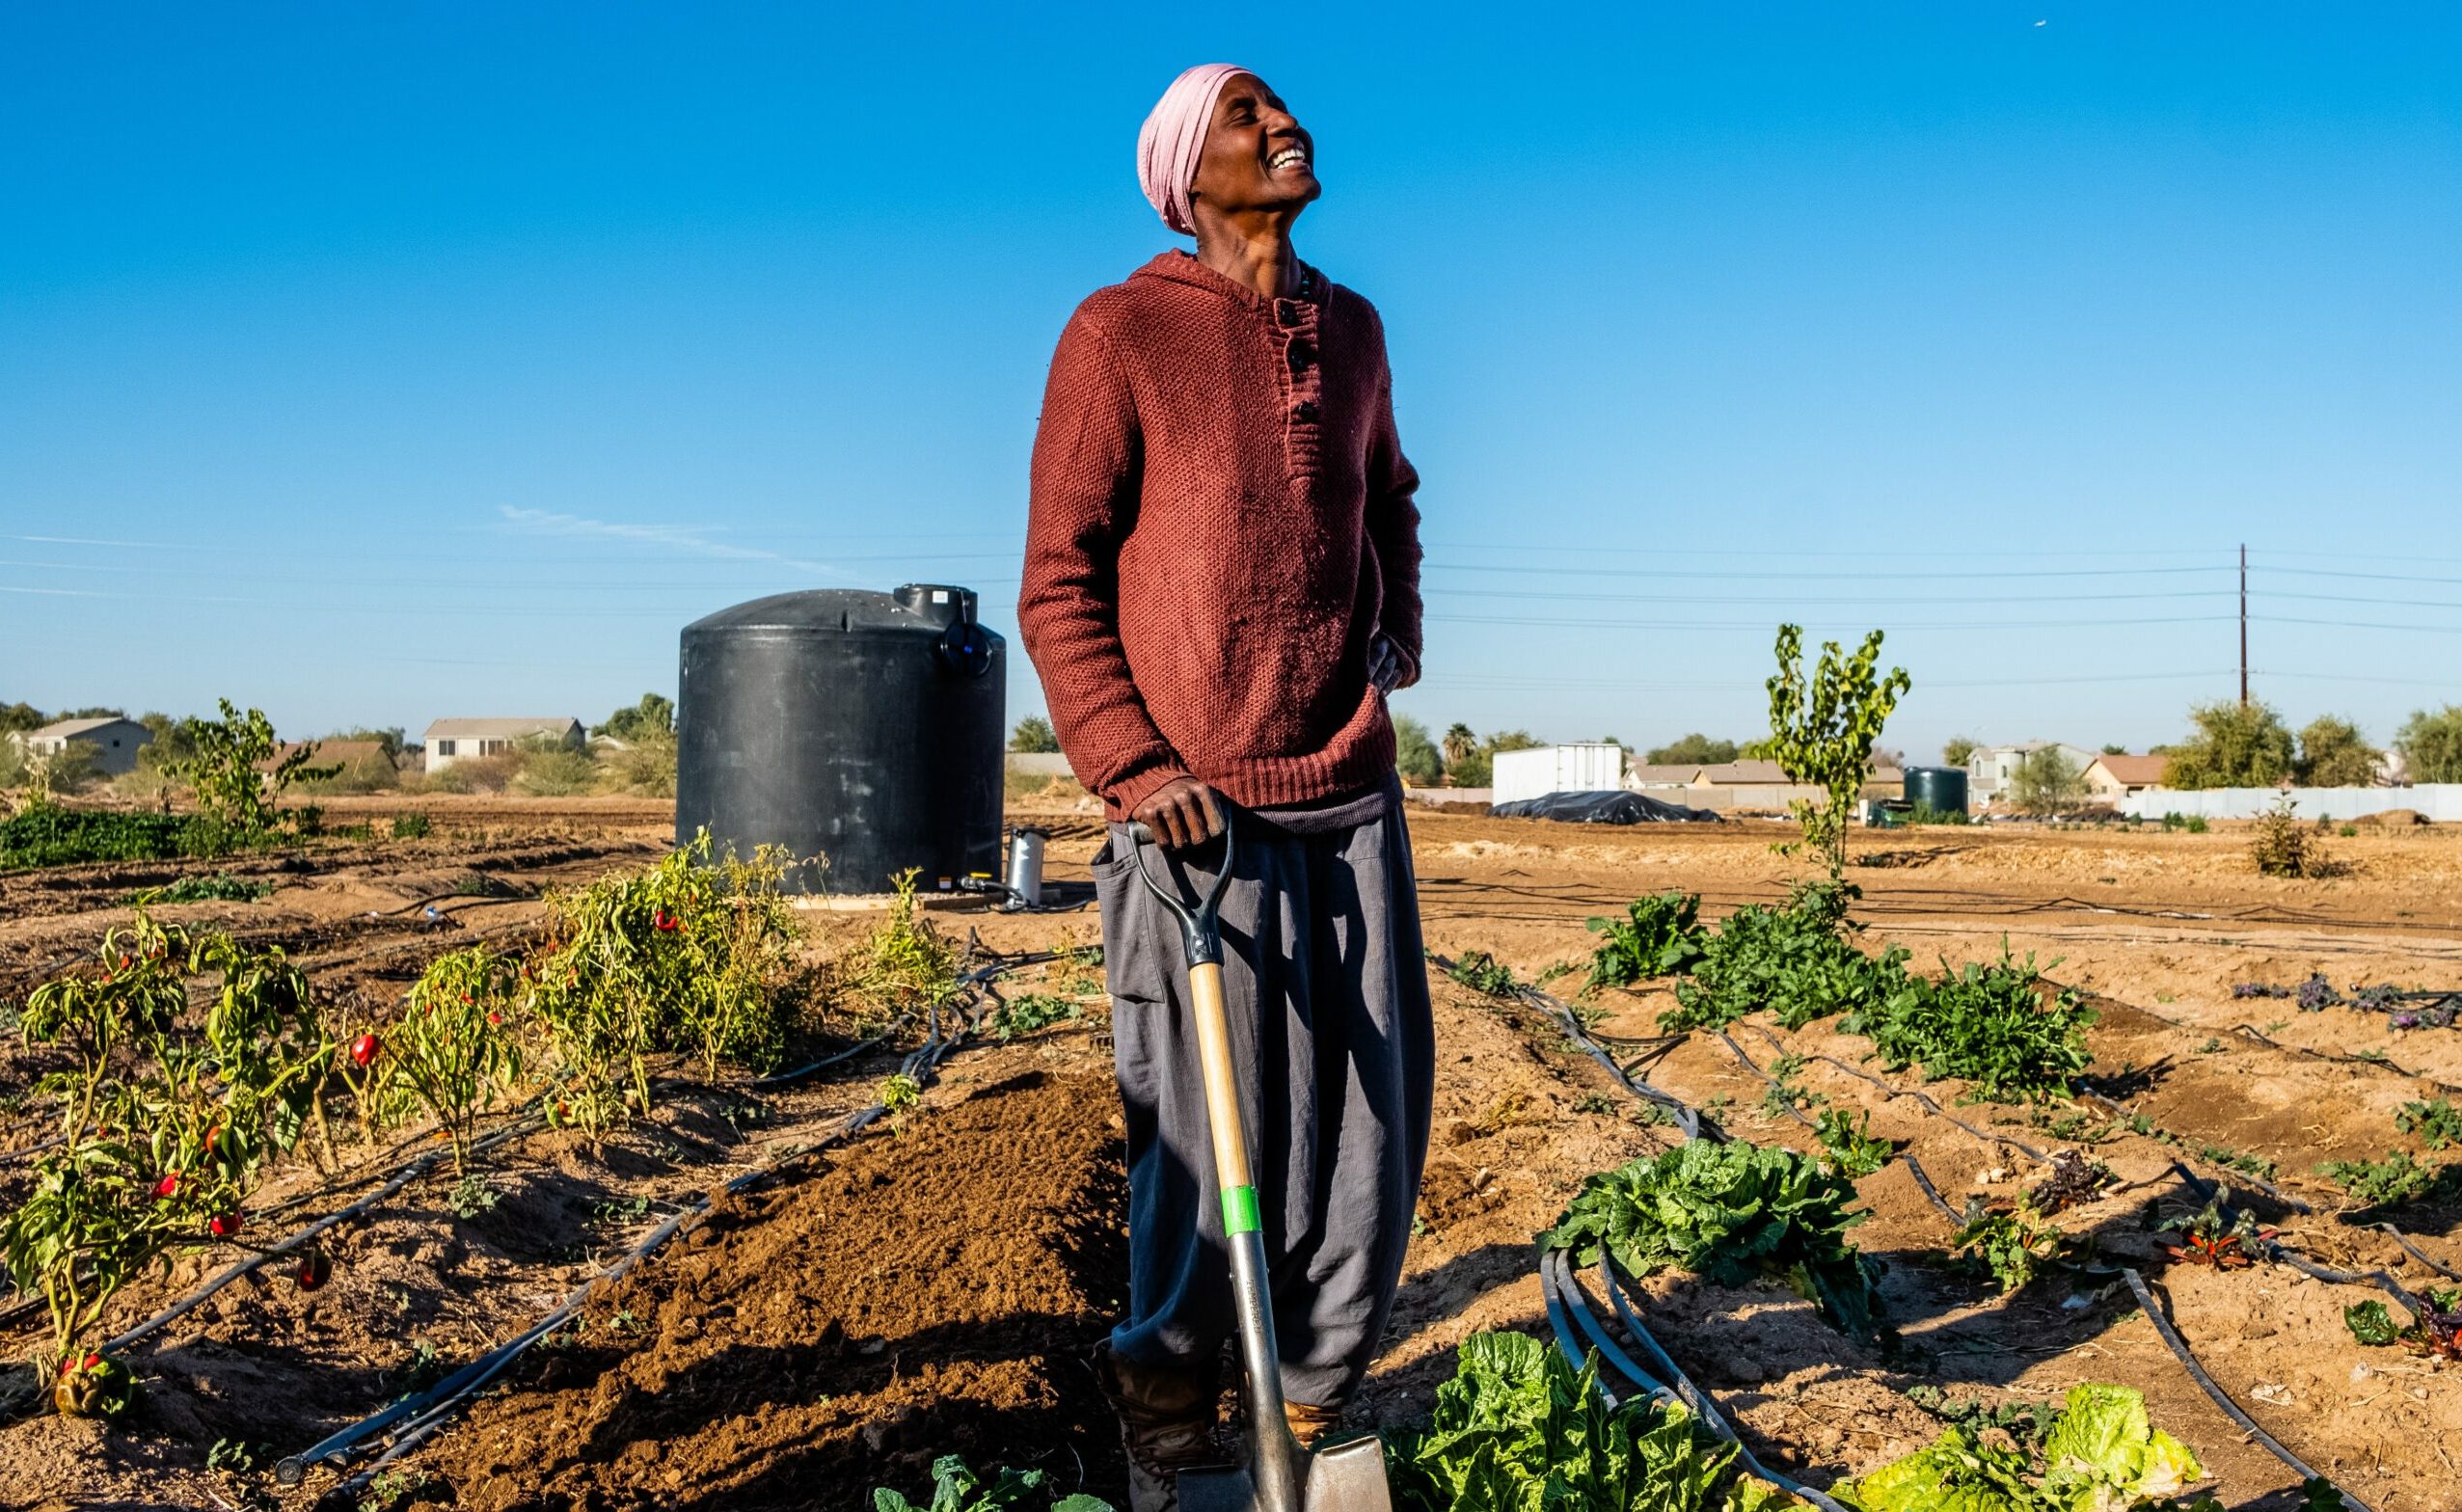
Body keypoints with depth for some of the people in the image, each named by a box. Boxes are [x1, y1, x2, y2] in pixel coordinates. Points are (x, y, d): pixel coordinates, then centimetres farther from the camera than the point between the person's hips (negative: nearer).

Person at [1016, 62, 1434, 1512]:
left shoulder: (1353, 329, 14)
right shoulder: (1121, 332, -2)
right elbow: (1058, 583, -5)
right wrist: (1133, 769, -14)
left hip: (1354, 802, 6)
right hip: (1201, 811, -5)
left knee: (1377, 1124, 8)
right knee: (1214, 1143, 1)